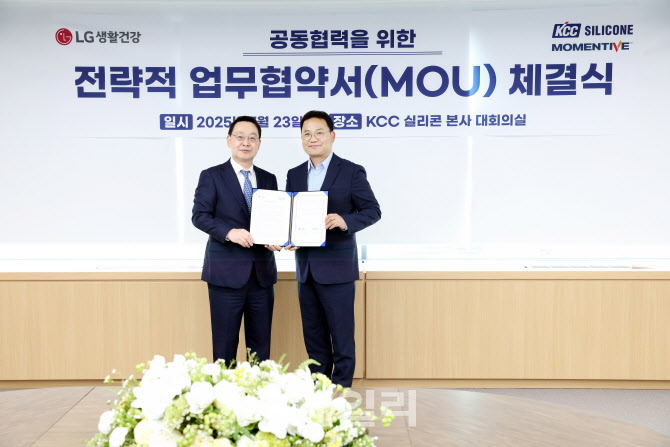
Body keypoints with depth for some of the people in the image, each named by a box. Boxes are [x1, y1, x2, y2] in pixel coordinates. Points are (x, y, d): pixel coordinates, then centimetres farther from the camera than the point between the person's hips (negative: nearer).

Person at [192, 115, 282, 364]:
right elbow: (199, 215, -6)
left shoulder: (269, 179, 15)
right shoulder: (212, 176, 2)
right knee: (225, 343, 1)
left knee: (261, 343, 10)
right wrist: (229, 232, -22)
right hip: (227, 272, -4)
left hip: (262, 273, 4)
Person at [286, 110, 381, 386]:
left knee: (341, 335, 0)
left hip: (336, 268, -5)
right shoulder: (294, 175, 13)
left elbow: (373, 210, -5)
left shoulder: (351, 172, -3)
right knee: (313, 336, 14)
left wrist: (344, 221, -23)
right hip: (305, 268, 5)